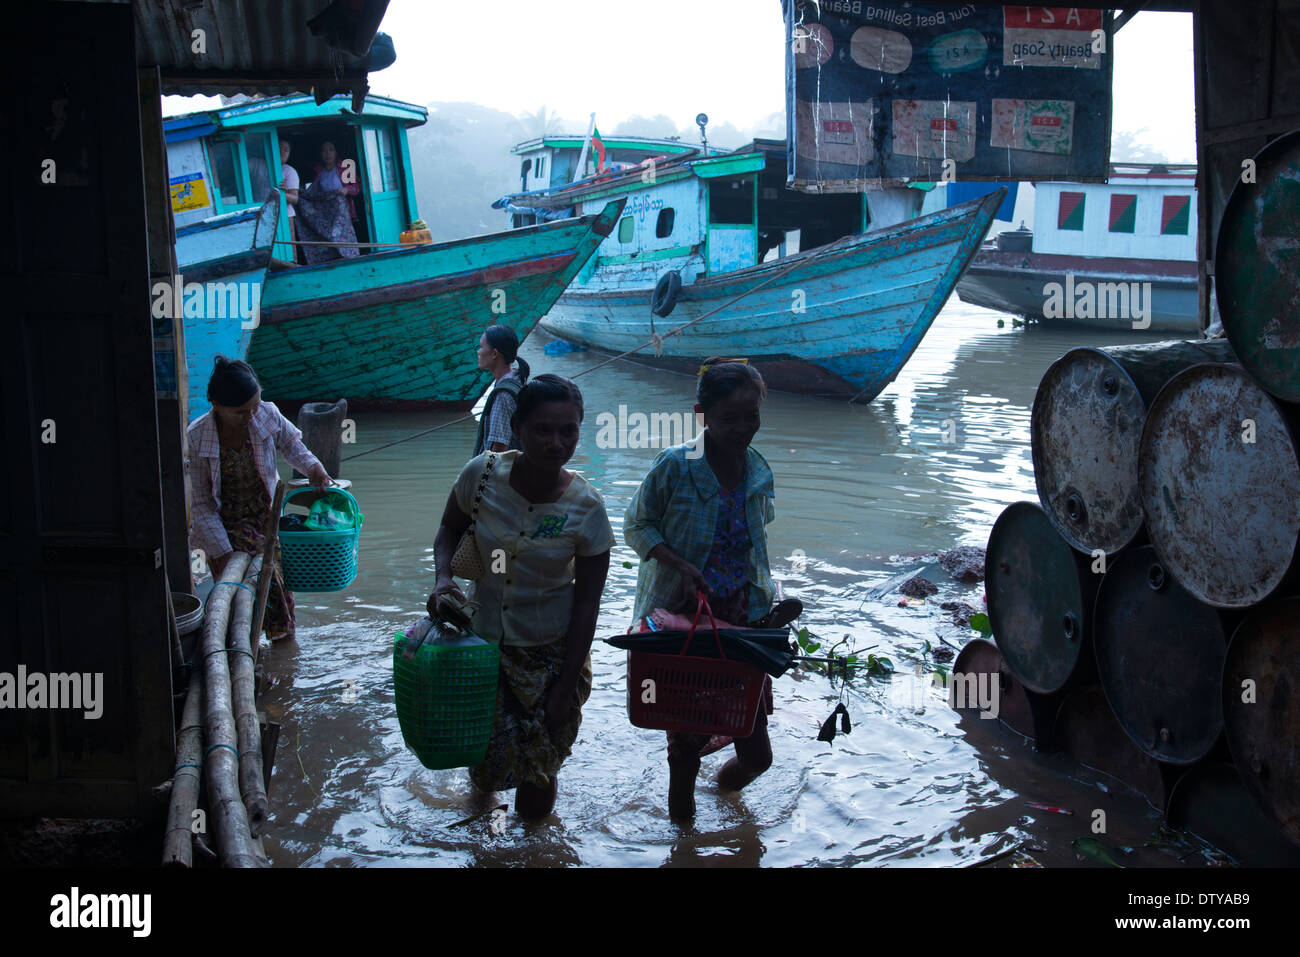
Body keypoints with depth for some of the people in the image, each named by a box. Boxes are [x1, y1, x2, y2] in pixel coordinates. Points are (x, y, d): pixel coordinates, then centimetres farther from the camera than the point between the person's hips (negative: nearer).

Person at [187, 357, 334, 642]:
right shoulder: (196, 438, -20)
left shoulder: (267, 415, -13)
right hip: (225, 526, -3)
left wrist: (311, 466, -10)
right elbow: (202, 503, -14)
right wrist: (221, 552, -19)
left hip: (267, 518, 3)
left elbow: (290, 442, 11)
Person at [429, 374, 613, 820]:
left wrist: (565, 690, -11)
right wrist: (443, 578, -15)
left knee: (534, 803, 4)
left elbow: (586, 604, -11)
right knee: (486, 773, 7)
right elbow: (449, 531, 6)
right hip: (482, 640, 2)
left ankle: (545, 769, 41)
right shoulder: (482, 474, -13)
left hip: (552, 652, -1)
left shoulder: (586, 508, -17)